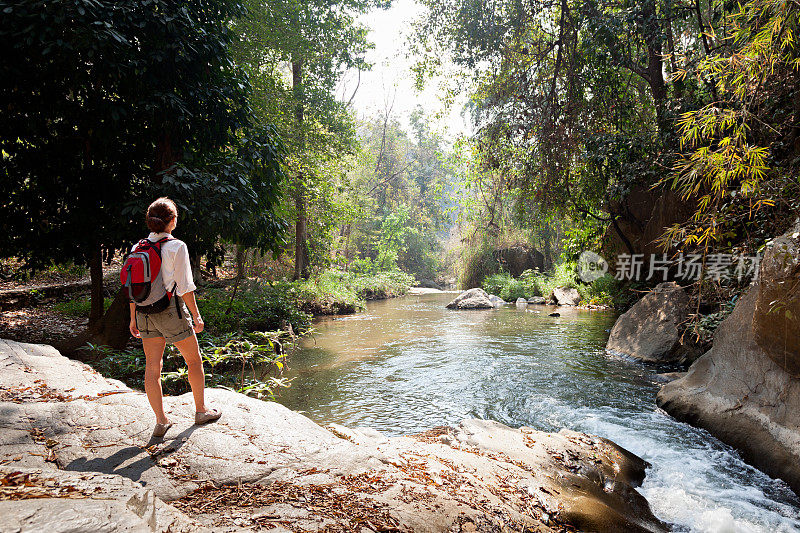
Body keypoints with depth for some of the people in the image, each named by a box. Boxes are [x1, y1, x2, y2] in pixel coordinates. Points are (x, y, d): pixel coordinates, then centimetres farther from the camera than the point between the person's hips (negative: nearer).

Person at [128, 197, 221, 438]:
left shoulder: (138, 248, 4)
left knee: (152, 366, 9)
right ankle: (201, 410, 25)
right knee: (194, 360, 12)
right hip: (171, 312, -5)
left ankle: (161, 421, 13)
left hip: (145, 312, 5)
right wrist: (196, 316, -6)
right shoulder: (176, 247, -13)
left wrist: (134, 318, 15)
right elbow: (184, 287, -14)